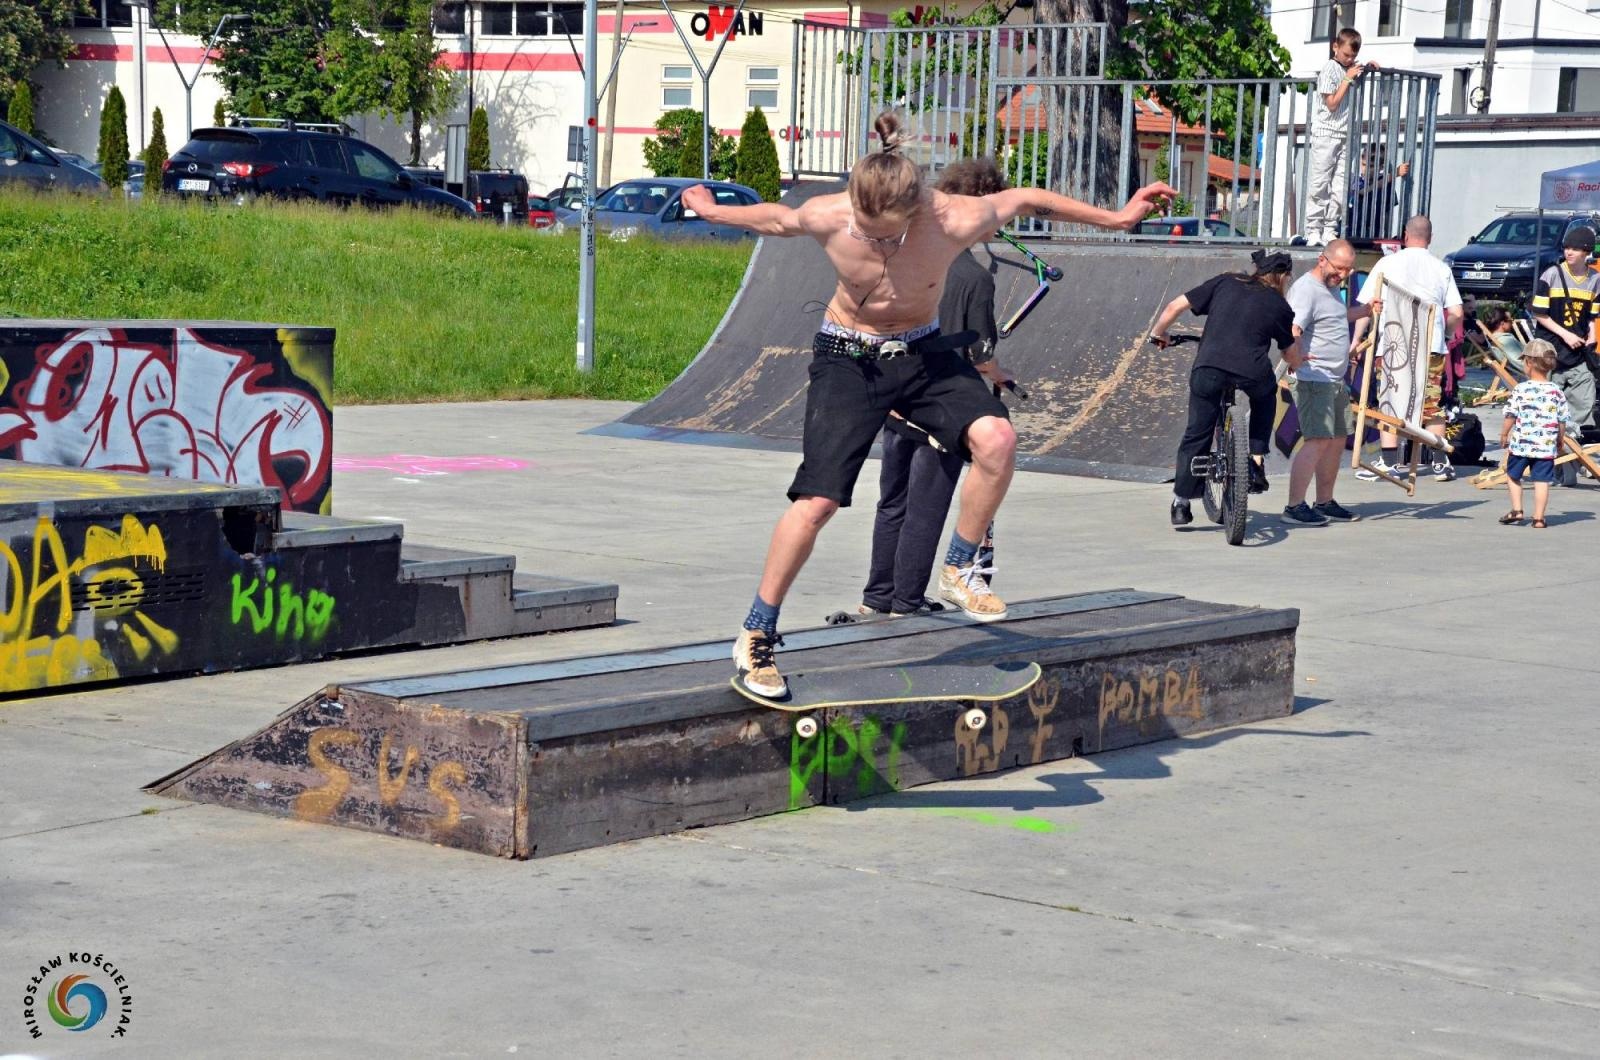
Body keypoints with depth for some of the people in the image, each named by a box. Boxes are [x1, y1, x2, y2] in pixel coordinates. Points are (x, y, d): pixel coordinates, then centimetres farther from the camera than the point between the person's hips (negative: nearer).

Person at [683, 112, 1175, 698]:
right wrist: (714, 212, 16)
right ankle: (756, 636, 3)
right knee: (816, 502, -12)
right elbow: (775, 218, 0)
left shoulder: (955, 221, -26)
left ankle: (960, 570, -2)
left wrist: (1116, 217, 2)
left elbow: (1026, 200, -7)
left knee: (996, 439, -25)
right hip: (848, 358, -1)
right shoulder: (828, 218, -24)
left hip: (922, 352, 1)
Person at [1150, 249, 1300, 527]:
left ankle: (1181, 503, 12)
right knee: (1265, 397, 34)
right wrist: (1299, 360, 49)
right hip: (1252, 371, -1)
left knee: (1196, 435, 14)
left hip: (1208, 367, 1)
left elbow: (1175, 307, 13)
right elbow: (1293, 357, 26)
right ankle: (1256, 462, 24)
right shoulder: (1279, 306, 17)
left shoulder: (1225, 283, 19)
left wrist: (1158, 334, 29)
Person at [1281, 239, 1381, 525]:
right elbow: (1291, 330, -30)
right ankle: (1295, 507, -18)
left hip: (1336, 380, 10)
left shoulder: (1331, 287, 16)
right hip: (1314, 380, -10)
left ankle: (1325, 503, 23)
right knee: (1318, 441, -17)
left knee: (1337, 440, 14)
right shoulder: (1306, 289, -16)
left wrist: (1365, 311, 24)